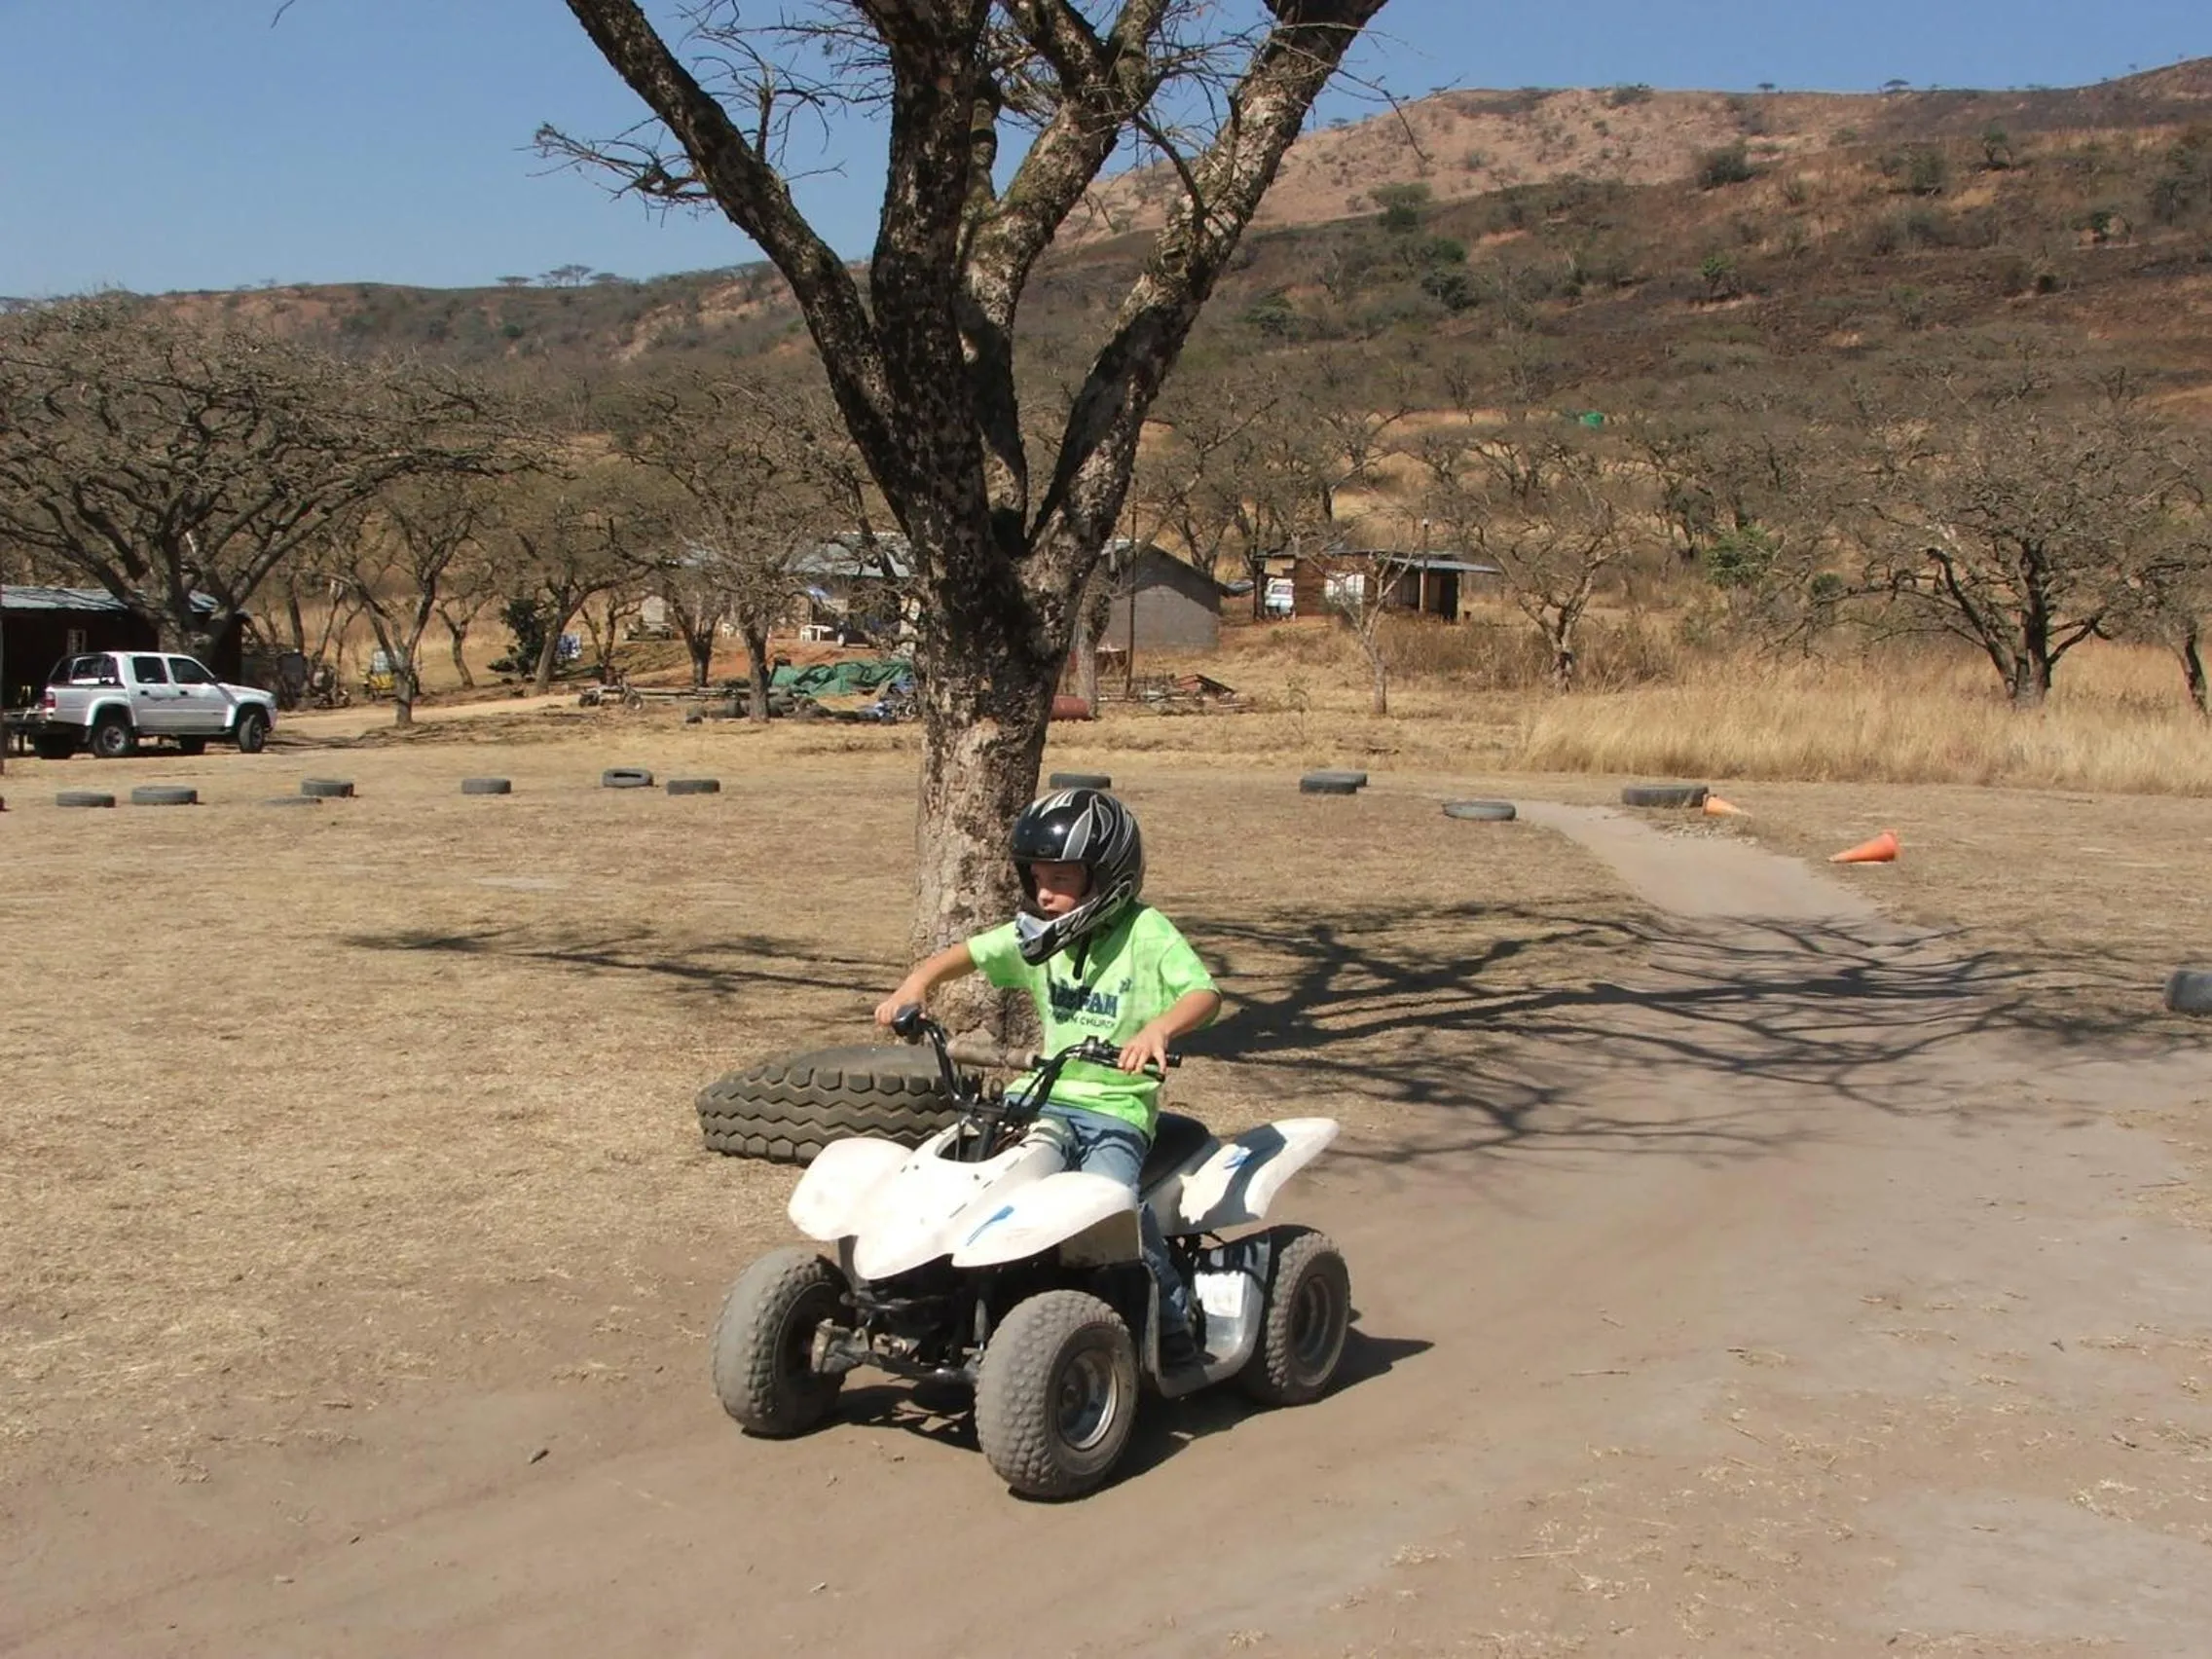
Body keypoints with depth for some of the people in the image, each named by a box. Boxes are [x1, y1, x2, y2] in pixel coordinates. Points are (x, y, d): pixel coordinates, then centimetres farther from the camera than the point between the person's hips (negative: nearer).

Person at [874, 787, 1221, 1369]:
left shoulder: (1146, 934, -7)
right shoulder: (1036, 935, 11)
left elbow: (1204, 993, -18)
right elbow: (966, 954, 14)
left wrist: (1159, 1027, -38)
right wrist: (918, 980, -7)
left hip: (1116, 1109, -6)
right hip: (1044, 1098, 6)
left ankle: (1174, 1321, -10)